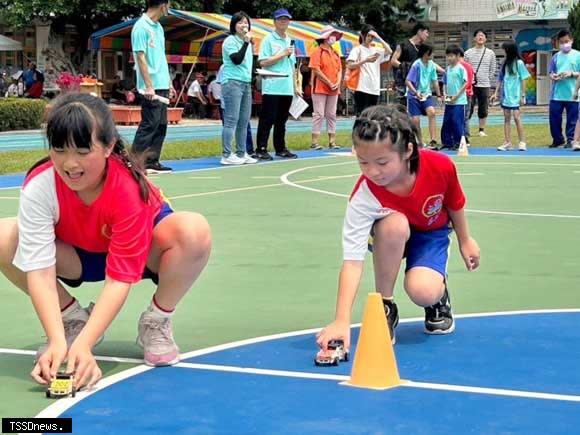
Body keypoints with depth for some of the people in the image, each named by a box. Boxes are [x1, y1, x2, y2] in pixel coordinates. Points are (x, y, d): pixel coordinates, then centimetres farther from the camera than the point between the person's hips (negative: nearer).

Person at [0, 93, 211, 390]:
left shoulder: (130, 189, -35)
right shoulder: (39, 186, -31)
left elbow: (120, 278, -35)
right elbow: (40, 270, -32)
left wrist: (83, 344, -45)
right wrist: (58, 341, -45)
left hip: (144, 252, -2)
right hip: (77, 256, 2)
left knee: (193, 231, -36)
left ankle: (156, 322, -7)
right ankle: (75, 319, -3)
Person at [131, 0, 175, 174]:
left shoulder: (159, 27, 15)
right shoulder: (141, 27, -11)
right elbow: (141, 58, -15)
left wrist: (169, 83, 18)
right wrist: (148, 86, -19)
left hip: (162, 86, 9)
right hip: (151, 87, -9)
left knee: (160, 125, 8)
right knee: (149, 125, -8)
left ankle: (152, 161, 14)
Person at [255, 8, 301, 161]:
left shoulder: (289, 41, 17)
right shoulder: (268, 40, -3)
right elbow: (263, 62, -12)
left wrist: (295, 86, 18)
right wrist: (283, 54, -12)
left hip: (287, 88, 6)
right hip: (272, 87, -6)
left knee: (281, 120, 11)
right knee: (267, 119, -5)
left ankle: (280, 148, 17)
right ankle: (261, 149, -2)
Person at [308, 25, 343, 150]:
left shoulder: (335, 53, 15)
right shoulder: (318, 51, -6)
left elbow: (339, 70, 15)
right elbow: (316, 70, -13)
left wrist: (337, 83, -3)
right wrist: (329, 83, -13)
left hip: (333, 89, 7)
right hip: (320, 88, -7)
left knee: (331, 115, 8)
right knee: (319, 114, -6)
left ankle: (332, 141, 11)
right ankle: (314, 142, -4)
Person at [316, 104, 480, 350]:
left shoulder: (441, 167, -31)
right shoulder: (364, 197, -37)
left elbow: (455, 205, -7)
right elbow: (352, 260, -40)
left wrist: (465, 241, 10)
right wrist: (341, 322, -50)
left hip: (432, 233, 0)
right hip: (390, 237, 0)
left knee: (422, 291, -31)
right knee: (394, 224, -39)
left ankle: (439, 292, 10)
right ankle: (384, 306, -15)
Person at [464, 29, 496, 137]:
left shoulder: (490, 53, 6)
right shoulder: (468, 53, 3)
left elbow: (492, 70, 9)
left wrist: (489, 81, 5)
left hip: (484, 85, 1)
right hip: (471, 85, -1)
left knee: (483, 108, 4)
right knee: (469, 108, -3)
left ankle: (482, 130, 12)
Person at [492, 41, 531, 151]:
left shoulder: (519, 63, -5)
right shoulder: (505, 63, 10)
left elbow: (523, 80, -4)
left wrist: (522, 95, -8)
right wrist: (496, 93, 12)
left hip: (515, 96, -6)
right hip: (505, 95, 6)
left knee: (516, 117, -11)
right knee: (506, 118, 6)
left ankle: (522, 142, -6)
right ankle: (507, 143, 8)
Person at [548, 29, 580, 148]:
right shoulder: (556, 57, 9)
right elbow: (551, 72, 10)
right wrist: (553, 76, -12)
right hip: (557, 94, 3)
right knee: (554, 118, 5)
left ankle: (570, 140, 15)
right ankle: (558, 139, 21)